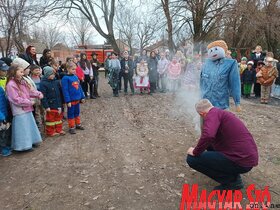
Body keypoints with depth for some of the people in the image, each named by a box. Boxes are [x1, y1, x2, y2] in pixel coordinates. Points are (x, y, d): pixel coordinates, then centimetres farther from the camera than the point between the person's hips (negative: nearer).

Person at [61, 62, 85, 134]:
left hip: (77, 99, 7)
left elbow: (79, 87, 13)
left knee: (77, 112, 20)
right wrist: (68, 101, -19)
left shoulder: (76, 77, 7)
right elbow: (65, 90, -16)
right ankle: (71, 127, 16)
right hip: (71, 100, -7)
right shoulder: (65, 78, -13)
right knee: (71, 114, 6)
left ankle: (78, 124, 34)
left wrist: (82, 97, 13)